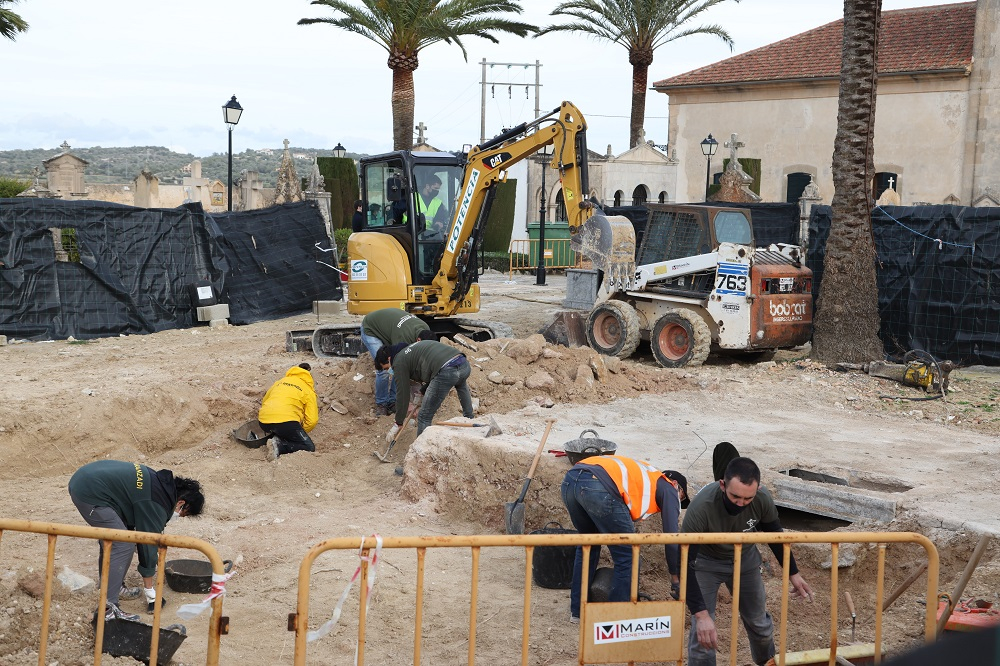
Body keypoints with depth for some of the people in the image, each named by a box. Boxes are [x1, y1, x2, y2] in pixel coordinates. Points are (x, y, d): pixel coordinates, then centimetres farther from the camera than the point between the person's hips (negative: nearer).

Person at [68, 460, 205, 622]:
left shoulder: (160, 481, 15)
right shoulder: (157, 505, -11)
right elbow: (148, 543, -6)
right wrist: (150, 591, 3)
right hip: (90, 493, -10)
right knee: (122, 546, -9)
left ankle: (115, 587, 31)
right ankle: (107, 608, -10)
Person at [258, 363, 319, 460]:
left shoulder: (280, 382, 27)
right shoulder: (309, 391, 12)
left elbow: (264, 402, 35)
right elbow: (312, 420, 2)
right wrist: (300, 434, 18)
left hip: (264, 423, 6)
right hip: (285, 422, -6)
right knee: (309, 447, 2)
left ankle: (276, 440, 0)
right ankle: (279, 446, -19)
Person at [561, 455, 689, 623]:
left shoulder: (644, 476, 41)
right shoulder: (668, 488, 21)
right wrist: (676, 578, 26)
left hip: (570, 479, 8)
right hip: (599, 487, -8)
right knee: (626, 557, 10)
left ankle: (578, 610, 35)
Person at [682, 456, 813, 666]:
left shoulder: (763, 499, -29)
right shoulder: (701, 507, -41)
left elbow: (774, 534, -5)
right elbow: (685, 563, -38)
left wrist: (793, 573, 1)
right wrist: (701, 614, -44)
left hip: (745, 558, 3)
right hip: (706, 561, -3)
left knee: (758, 621, 17)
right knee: (703, 631, -14)